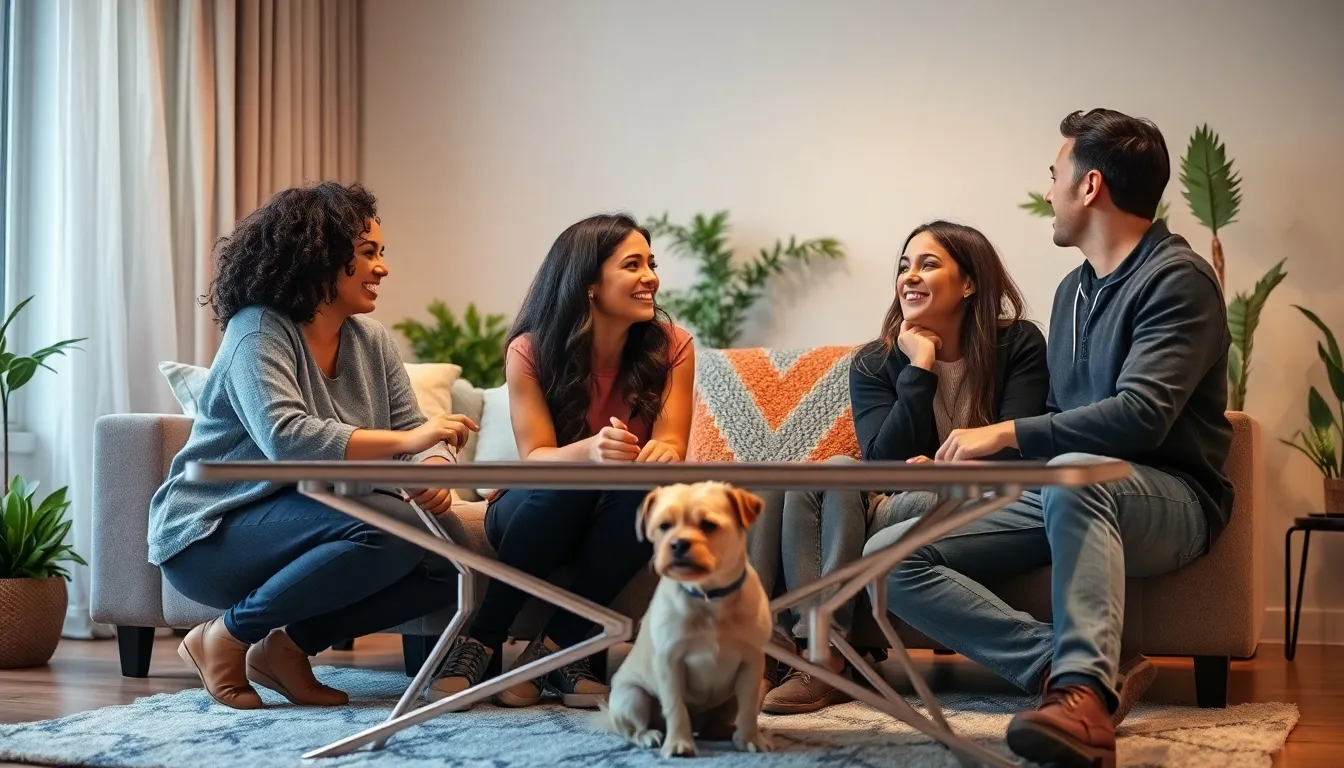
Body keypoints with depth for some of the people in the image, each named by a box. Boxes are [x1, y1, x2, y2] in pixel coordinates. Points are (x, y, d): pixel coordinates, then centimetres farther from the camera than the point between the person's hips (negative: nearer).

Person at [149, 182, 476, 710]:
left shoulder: (371, 340, 6)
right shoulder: (259, 330, -16)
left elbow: (415, 433, 1)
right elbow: (283, 436, -32)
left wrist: (434, 468, -24)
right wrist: (404, 440, -39)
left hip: (305, 528, 7)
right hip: (210, 532, -7)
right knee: (389, 527, -30)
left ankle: (289, 646, -1)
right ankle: (226, 636, -12)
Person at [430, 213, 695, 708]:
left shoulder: (671, 347, -8)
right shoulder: (530, 351, -13)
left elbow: (671, 443, -15)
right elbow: (535, 458, -20)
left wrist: (663, 452, -41)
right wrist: (591, 450, -43)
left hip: (619, 520, 2)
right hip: (538, 513, -1)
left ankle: (556, 647, -24)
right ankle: (482, 641, -24)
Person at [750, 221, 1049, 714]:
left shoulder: (1019, 347, -1)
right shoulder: (874, 364, 6)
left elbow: (1011, 455, -10)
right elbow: (882, 464, -8)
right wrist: (920, 369, -10)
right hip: (896, 508, 4)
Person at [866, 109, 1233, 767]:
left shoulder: (1176, 279, -9)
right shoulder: (1074, 288, 19)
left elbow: (1140, 416, -22)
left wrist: (1006, 434, -19)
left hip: (1166, 499, -8)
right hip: (1068, 498, 8)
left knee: (1075, 471, -43)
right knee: (889, 559, -13)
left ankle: (1083, 688, -44)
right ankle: (1083, 673, -28)